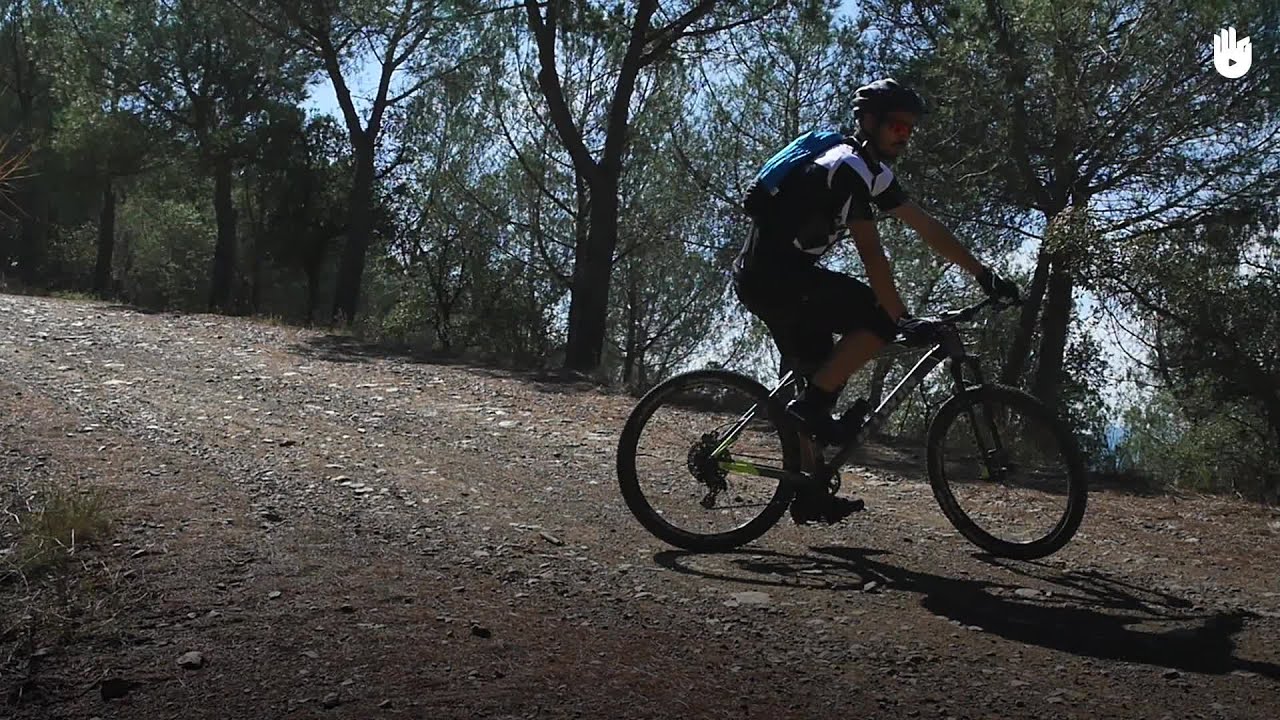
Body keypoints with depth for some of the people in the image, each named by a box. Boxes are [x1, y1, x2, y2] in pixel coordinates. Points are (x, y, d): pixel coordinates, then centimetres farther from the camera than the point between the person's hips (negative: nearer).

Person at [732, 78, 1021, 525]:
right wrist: (904, 321, -23)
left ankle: (808, 496, 16)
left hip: (764, 278, 10)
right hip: (772, 272, -10)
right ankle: (809, 407, -10)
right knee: (881, 320, -15)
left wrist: (985, 275, 17)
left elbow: (927, 229, 18)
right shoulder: (849, 166, -15)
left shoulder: (875, 173, 16)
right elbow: (870, 253, -22)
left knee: (818, 377, 11)